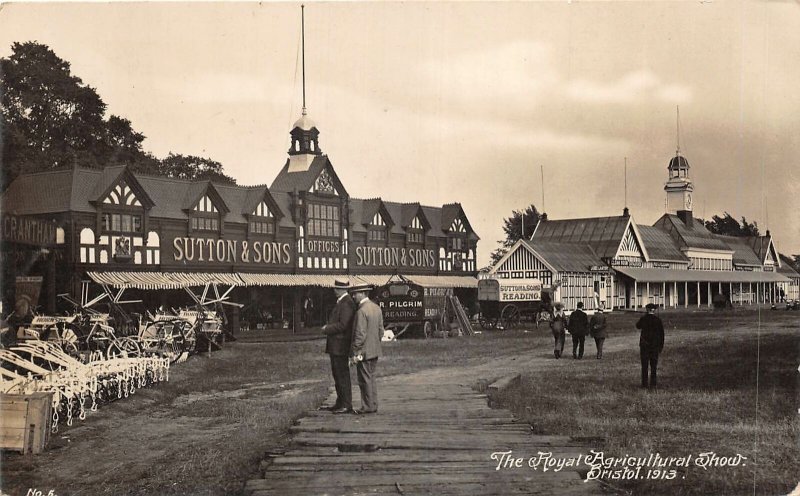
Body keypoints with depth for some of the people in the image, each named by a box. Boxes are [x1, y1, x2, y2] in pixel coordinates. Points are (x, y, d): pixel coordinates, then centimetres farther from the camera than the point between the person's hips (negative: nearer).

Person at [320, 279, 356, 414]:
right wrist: (328, 327, 8)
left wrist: (327, 329, -13)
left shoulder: (346, 303, -17)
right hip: (335, 346, 11)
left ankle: (347, 405, -1)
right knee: (337, 375, 16)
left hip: (340, 346, -11)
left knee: (343, 375, -6)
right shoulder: (341, 302, 16)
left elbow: (342, 325, -22)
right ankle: (340, 403, 25)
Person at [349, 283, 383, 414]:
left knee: (365, 380, -1)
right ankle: (373, 405, 21)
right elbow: (381, 330, 13)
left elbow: (360, 335, -21)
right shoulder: (377, 308, 8)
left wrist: (354, 353, -16)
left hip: (363, 352, -9)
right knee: (371, 378, 16)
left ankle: (368, 407, 5)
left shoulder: (361, 311, -19)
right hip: (375, 351, 9)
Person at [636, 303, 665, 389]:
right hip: (655, 345, 1)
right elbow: (662, 334, 1)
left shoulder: (643, 318, -5)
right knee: (654, 365, 8)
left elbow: (638, 326, 17)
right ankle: (653, 383, 7)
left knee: (644, 365, 4)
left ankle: (644, 383, 2)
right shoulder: (658, 320, -2)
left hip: (644, 344, -1)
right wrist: (661, 346, 9)